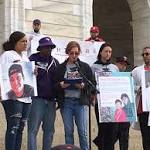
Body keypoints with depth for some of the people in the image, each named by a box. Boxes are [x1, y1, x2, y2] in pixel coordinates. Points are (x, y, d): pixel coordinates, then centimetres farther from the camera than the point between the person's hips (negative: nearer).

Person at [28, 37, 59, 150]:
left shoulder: (55, 62, 14)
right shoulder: (33, 59, -1)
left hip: (51, 100, 5)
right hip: (37, 99, -5)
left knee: (49, 130, 9)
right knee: (33, 129, -6)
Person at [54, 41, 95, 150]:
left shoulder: (85, 67, 8)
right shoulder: (61, 67, 7)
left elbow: (92, 84, 6)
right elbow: (54, 85, 7)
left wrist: (83, 86, -12)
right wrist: (61, 85, -13)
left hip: (81, 102, -1)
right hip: (66, 101, 1)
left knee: (83, 132, -4)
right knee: (68, 131, 5)